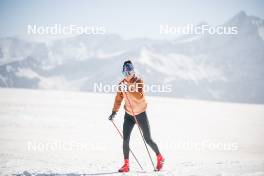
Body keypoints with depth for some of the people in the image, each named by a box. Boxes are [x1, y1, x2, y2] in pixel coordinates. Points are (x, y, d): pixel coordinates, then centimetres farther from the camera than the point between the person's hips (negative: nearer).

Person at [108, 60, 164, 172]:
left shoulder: (139, 81, -13)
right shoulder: (122, 84, 1)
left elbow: (140, 97, -27)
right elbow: (118, 99, 7)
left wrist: (129, 89, -38)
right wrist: (114, 112, -2)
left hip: (140, 114, -4)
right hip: (129, 114, 4)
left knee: (148, 139, 2)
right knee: (125, 139, -9)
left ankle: (160, 158, 24)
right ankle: (126, 165, -3)